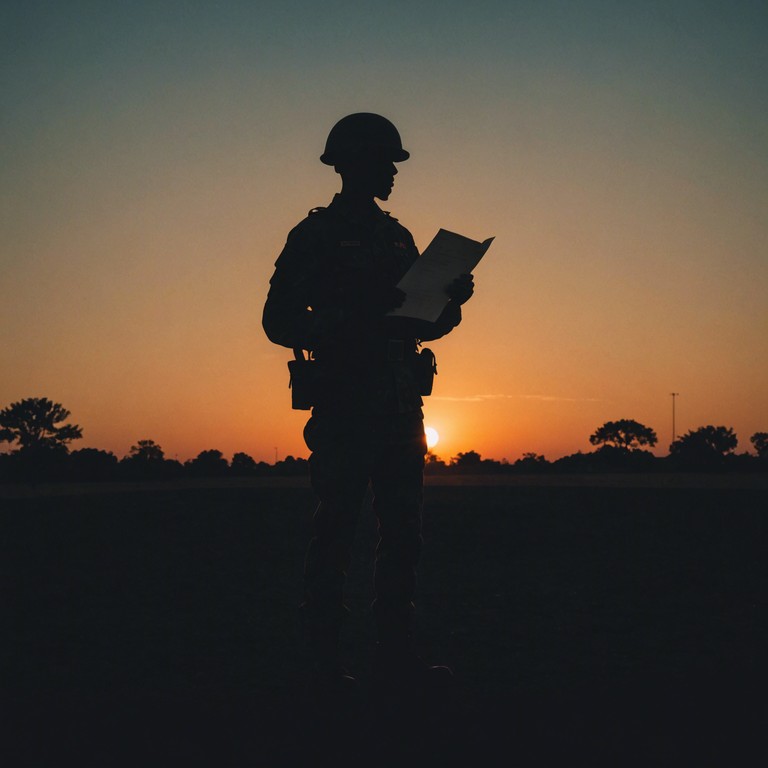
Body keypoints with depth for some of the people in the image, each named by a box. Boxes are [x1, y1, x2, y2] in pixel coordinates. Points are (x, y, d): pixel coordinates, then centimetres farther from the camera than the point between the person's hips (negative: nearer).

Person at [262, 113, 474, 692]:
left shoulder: (398, 237, 18)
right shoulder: (317, 235, 0)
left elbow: (424, 324, 22)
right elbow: (280, 320, -7)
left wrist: (453, 302, 1)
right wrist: (344, 329, -21)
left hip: (399, 406, 6)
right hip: (345, 405, -6)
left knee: (403, 530, 6)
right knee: (338, 528, -4)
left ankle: (397, 653, 14)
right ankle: (325, 656, 5)